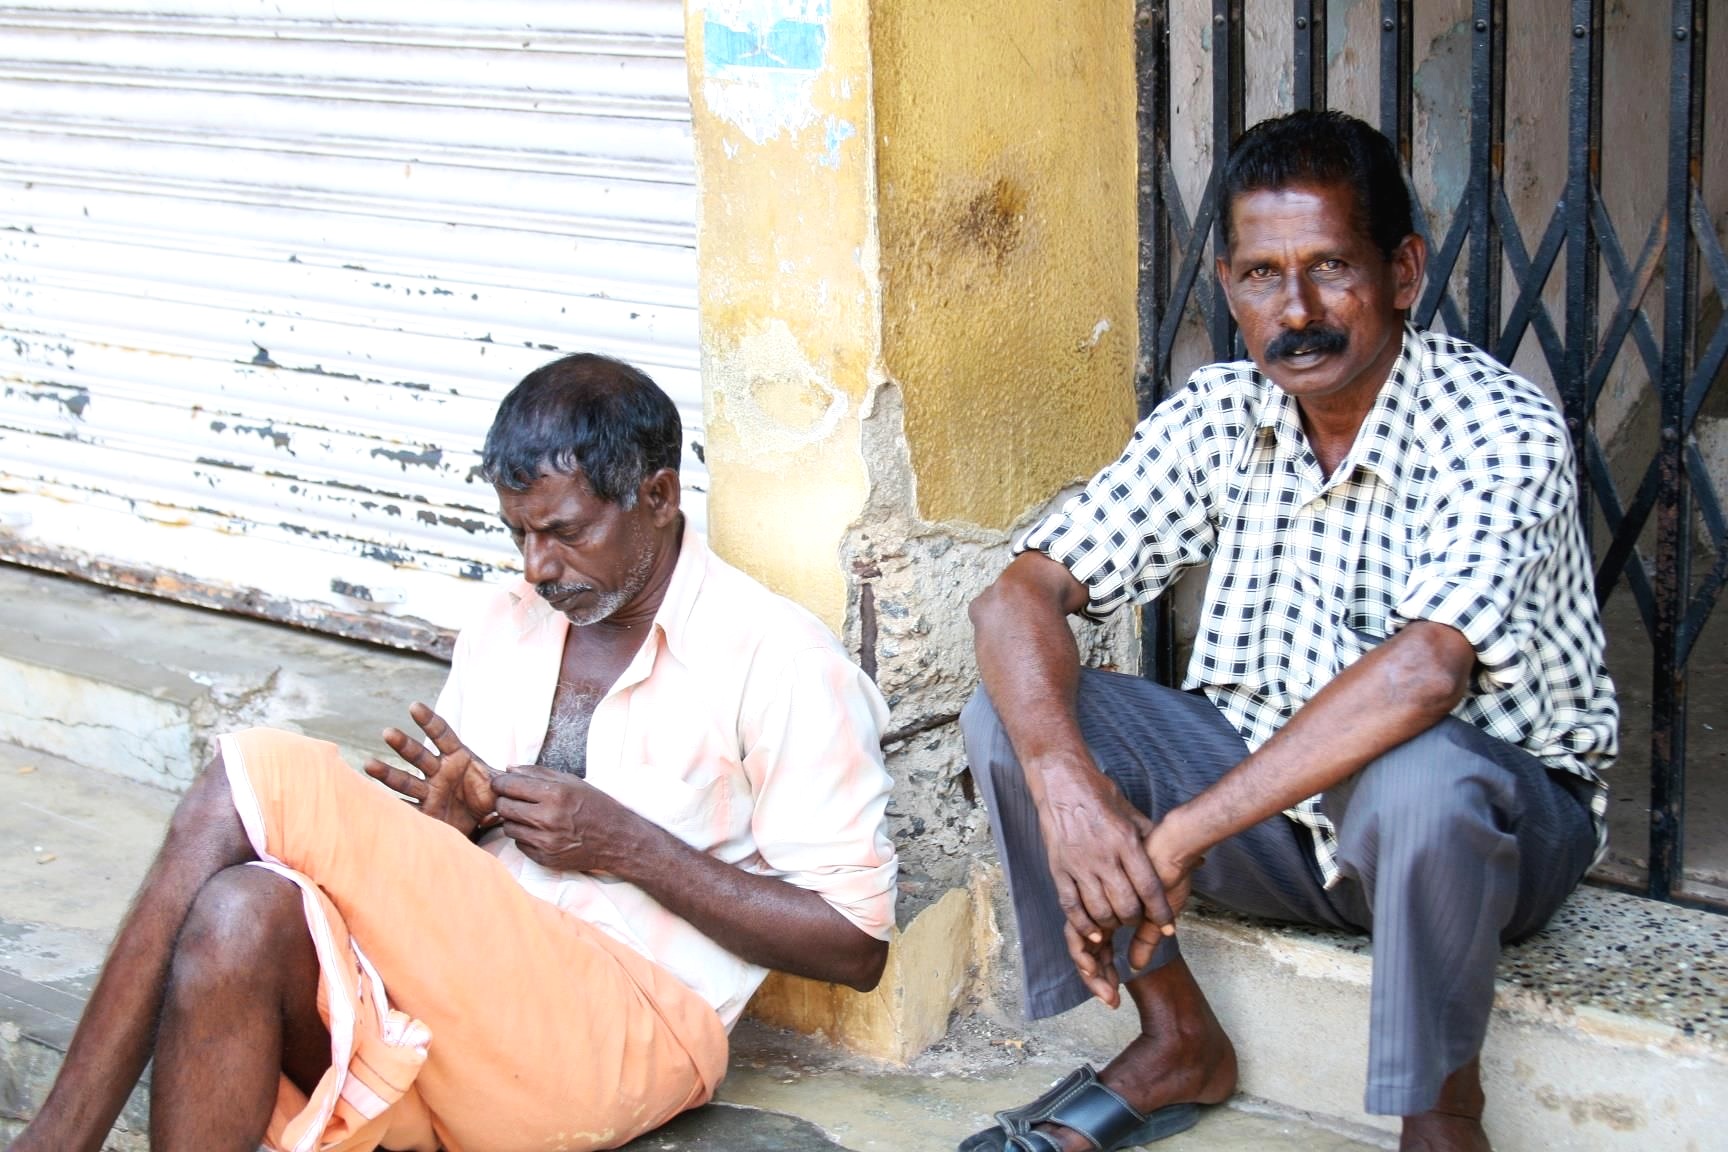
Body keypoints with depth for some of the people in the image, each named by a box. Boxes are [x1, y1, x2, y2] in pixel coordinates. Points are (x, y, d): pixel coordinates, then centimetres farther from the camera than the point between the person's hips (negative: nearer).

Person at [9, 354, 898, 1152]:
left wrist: (628, 847, -9)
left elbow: (856, 946, -4)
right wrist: (449, 826, -2)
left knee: (267, 780, -20)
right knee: (242, 914, -29)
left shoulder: (777, 658, -1)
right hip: (454, 998, 6)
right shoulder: (503, 630, 18)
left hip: (620, 1045, -6)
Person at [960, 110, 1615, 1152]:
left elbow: (1422, 672, -39)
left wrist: (1176, 838, -39)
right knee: (1014, 711, -13)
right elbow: (1020, 595, -12)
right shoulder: (1222, 417, -6)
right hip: (1276, 795, 5)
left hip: (1504, 809, -5)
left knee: (1414, 775, -40)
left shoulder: (1501, 431, -22)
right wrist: (1066, 788, -32)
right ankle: (1181, 1042, 4)